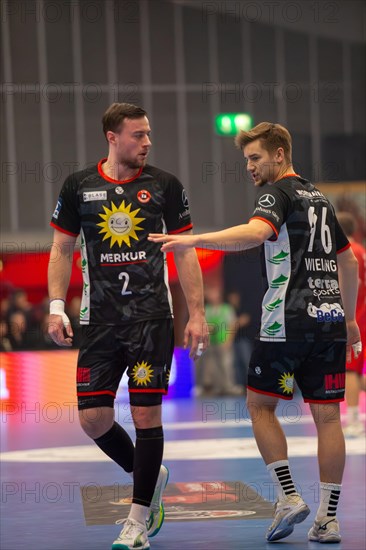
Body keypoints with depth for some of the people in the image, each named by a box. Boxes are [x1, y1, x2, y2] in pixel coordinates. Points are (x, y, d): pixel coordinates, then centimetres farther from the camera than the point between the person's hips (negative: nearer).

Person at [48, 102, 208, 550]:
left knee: (146, 413, -5)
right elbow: (62, 250, 11)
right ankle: (150, 477, 24)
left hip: (151, 316, -2)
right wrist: (56, 306, 0)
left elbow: (185, 253, 4)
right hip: (99, 319, 2)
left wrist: (197, 314, -2)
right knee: (92, 417, -3)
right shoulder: (78, 186, 5)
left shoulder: (164, 185, 2)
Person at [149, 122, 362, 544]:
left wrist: (192, 240, -35)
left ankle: (289, 498, -3)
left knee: (260, 404, 7)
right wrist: (349, 317, 36)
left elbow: (255, 232, -27)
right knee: (327, 415, 4)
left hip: (288, 320, -7)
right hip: (330, 317, 7)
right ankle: (327, 520, 2)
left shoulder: (277, 193, -5)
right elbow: (348, 261, 28)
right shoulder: (318, 198, 20)